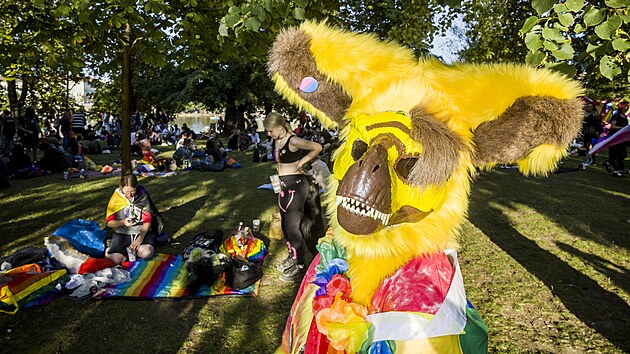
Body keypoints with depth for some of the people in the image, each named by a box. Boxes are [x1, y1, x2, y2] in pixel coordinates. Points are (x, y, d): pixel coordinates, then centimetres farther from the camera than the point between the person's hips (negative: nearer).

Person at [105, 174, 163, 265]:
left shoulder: (143, 196, -3)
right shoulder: (115, 198, -2)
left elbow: (147, 221, -3)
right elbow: (109, 222, 1)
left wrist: (140, 238, -17)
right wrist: (122, 222, -20)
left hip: (142, 232, 0)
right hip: (122, 233, 0)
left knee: (147, 253, -31)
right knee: (115, 259, -26)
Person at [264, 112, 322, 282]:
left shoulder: (293, 141, -18)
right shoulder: (276, 141, 6)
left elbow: (317, 148, -14)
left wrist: (301, 162, -11)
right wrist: (278, 180, 8)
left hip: (296, 185, -9)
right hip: (284, 185, 9)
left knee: (292, 225, -5)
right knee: (285, 225, 17)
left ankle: (300, 267, 7)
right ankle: (293, 257, 36)